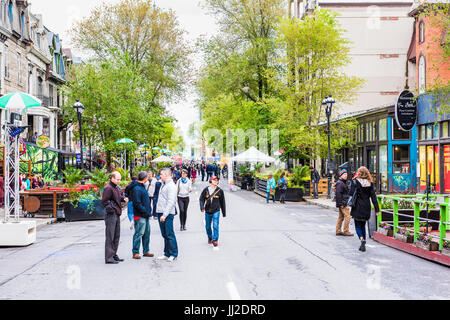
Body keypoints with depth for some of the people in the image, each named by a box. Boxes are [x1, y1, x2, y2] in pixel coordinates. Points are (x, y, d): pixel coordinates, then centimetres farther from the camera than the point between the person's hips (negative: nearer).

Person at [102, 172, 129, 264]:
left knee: (116, 236, 16)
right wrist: (111, 209, -19)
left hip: (117, 215, 10)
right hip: (111, 215, -10)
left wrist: (124, 198, 7)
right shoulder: (108, 188, -14)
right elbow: (104, 201, -18)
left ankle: (114, 255, 26)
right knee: (110, 237, -6)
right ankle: (108, 258, -3)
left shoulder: (117, 187, 15)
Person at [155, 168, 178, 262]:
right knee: (164, 234, 12)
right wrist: (158, 212, 15)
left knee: (169, 234, -5)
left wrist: (165, 214, -22)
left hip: (167, 214, -9)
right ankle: (167, 254, 19)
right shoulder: (163, 184, 17)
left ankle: (173, 254, 3)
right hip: (160, 212, 9)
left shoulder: (171, 186, -11)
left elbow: (171, 202, -18)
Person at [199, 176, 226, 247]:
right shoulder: (206, 190, 1)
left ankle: (215, 240, -8)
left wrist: (224, 213, 11)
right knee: (207, 226, 13)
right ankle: (210, 237, 36)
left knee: (215, 225, -14)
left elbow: (222, 202, 7)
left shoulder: (220, 191, 0)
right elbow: (201, 199, 2)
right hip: (207, 212, 2)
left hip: (216, 211, -2)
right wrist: (202, 207, -16)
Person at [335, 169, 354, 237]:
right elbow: (338, 194, -22)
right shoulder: (340, 183, -15)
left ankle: (338, 231, 17)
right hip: (343, 204, -11)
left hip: (344, 203, 11)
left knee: (341, 217, 12)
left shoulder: (343, 183, 18)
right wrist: (341, 204, -23)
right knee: (347, 216, -8)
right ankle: (346, 231, -4)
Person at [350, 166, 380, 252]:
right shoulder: (370, 183, 2)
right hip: (366, 208, 4)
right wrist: (377, 209, 0)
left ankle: (362, 239, -20)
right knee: (363, 225, 16)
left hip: (357, 207, -4)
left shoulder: (355, 182, -8)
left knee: (358, 226, 6)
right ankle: (363, 245, 16)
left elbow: (351, 194, -12)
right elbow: (373, 197, 0)